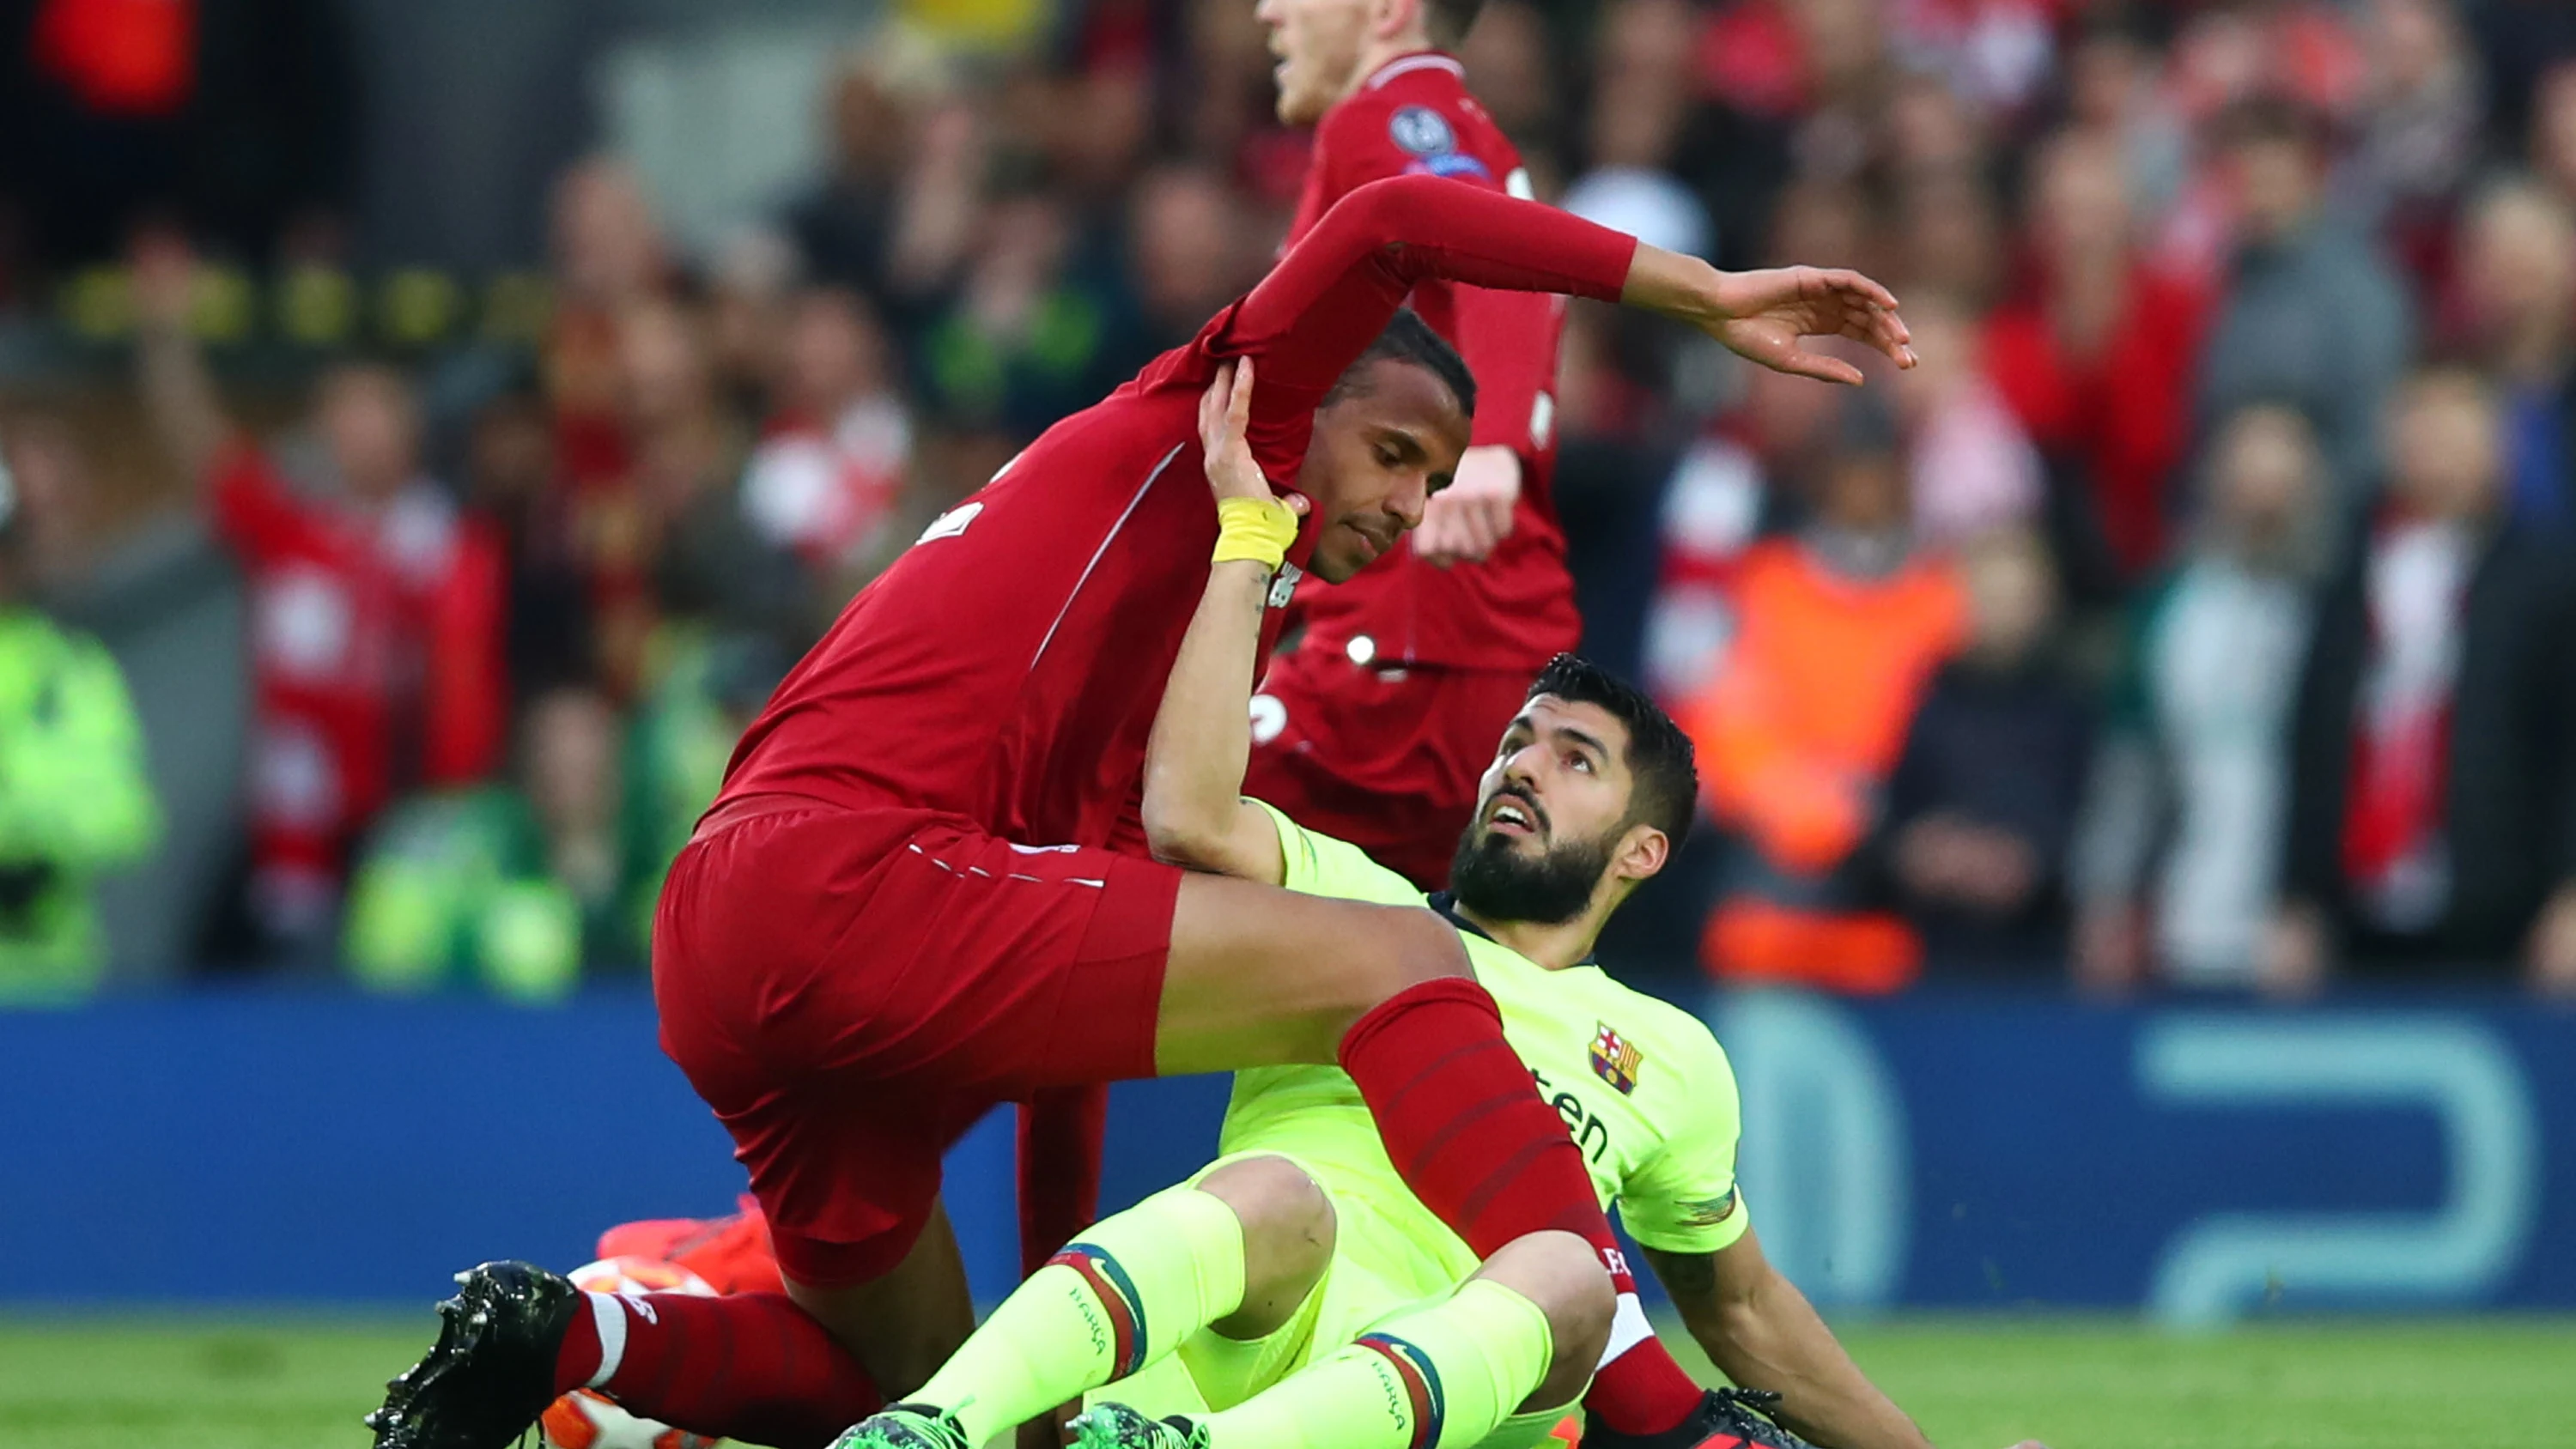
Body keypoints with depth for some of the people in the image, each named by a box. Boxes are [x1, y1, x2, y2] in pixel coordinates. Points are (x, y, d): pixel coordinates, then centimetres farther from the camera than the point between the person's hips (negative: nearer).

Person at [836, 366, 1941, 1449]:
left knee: (1568, 1275, -34)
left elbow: (1739, 1304, 42)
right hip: (1200, 1346, -1)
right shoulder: (1357, 904, 25)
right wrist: (1246, 537, 6)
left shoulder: (1669, 1059, 32)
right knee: (1279, 1195, -37)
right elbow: (1191, 820, 4)